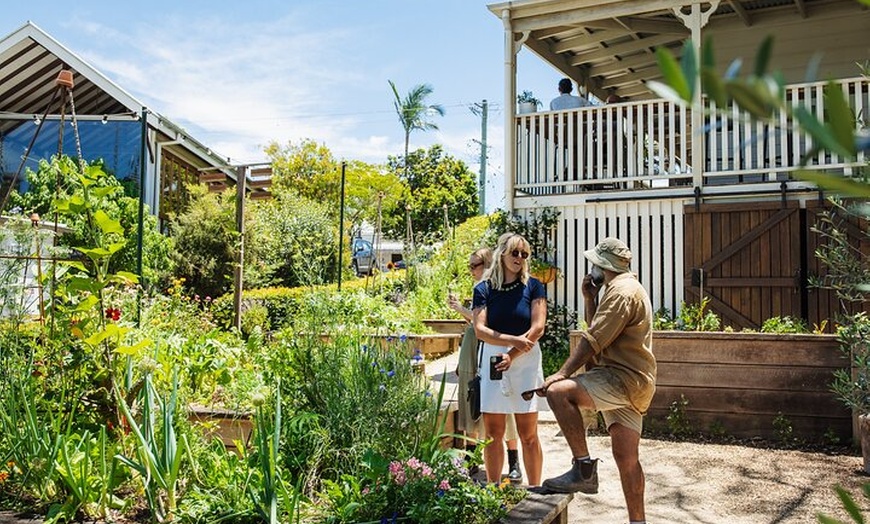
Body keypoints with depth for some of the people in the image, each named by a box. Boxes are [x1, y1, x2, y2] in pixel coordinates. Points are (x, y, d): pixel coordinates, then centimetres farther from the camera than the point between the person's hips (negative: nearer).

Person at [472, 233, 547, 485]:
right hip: (492, 361, 1)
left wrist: (512, 355, -12)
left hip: (526, 362, -1)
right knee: (493, 434, 5)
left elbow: (538, 327, -5)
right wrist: (514, 339, -18)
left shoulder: (533, 287, 3)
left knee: (528, 435, 2)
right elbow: (480, 330, -5)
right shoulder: (484, 289, 4)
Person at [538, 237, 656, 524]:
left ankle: (584, 469, -22)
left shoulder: (621, 291, -11)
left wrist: (561, 374, -19)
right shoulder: (628, 287, 23)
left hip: (625, 379, -11)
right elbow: (598, 330, 26)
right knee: (626, 456, 10)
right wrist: (589, 299, 15)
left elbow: (593, 341, -19)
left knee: (558, 391, -25)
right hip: (630, 383, 11)